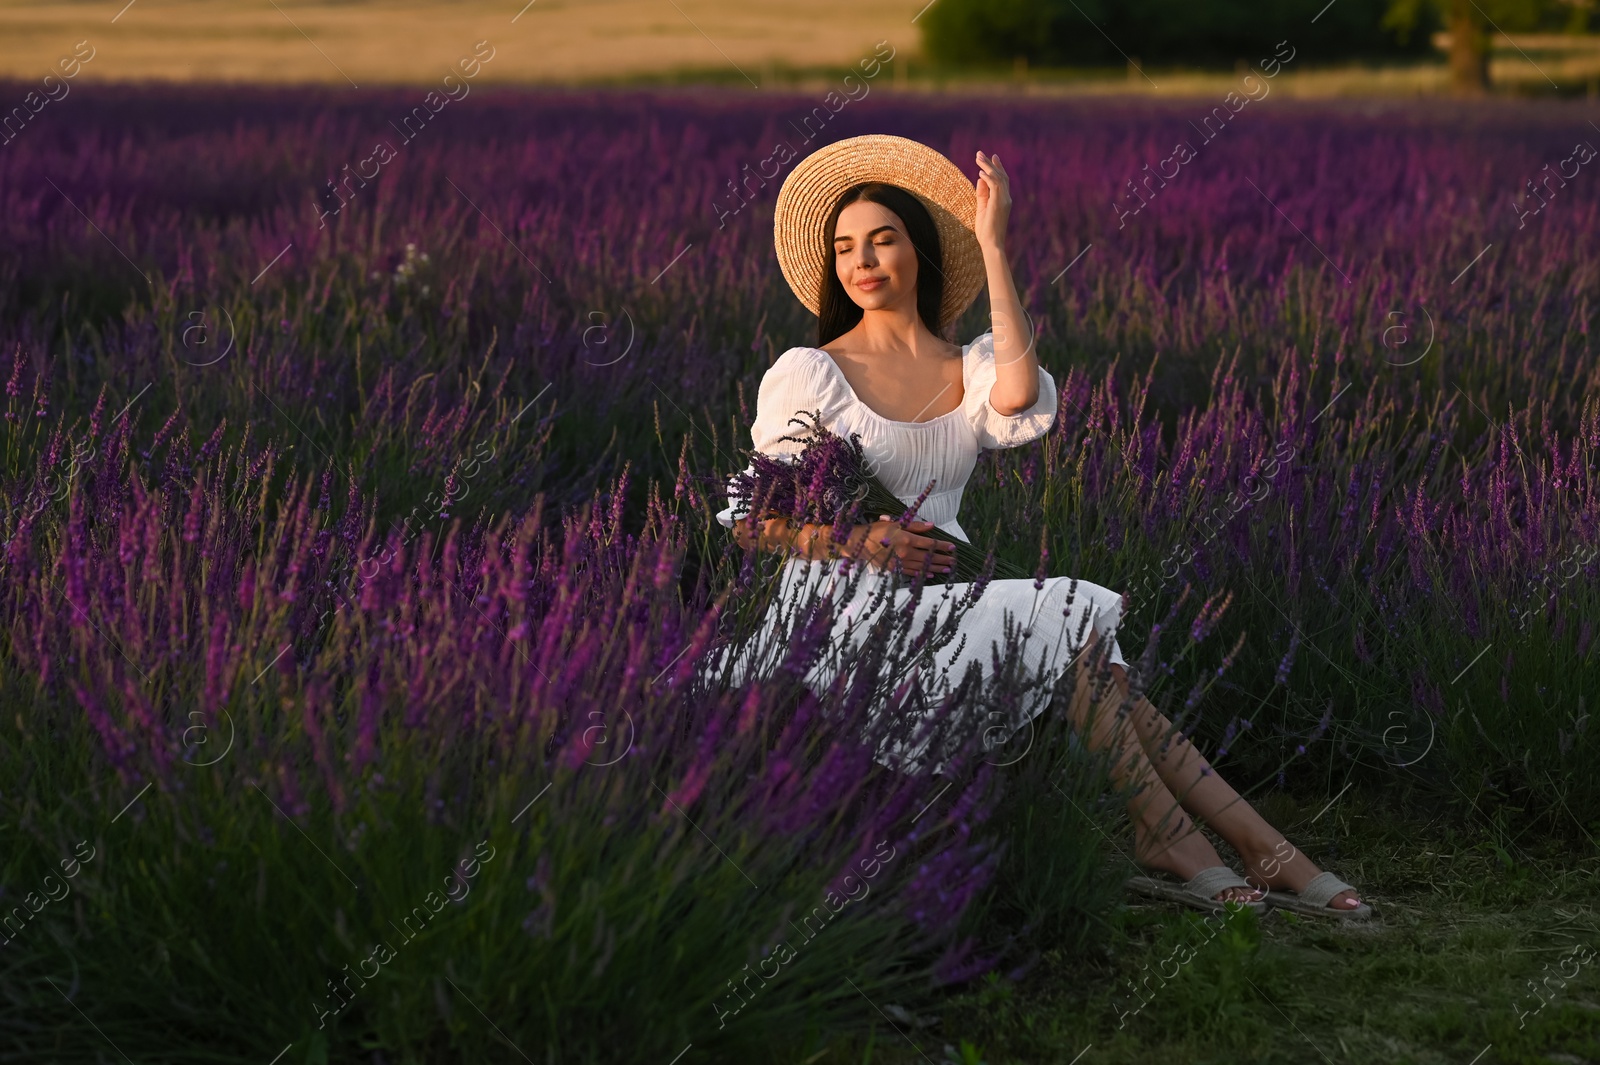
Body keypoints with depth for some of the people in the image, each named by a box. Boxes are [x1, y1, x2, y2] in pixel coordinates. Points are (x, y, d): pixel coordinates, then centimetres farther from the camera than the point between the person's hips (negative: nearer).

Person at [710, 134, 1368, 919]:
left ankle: (1264, 853, -27)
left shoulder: (972, 369, 12)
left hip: (941, 607, 4)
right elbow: (748, 521, 0)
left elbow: (1019, 396, -14)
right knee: (1070, 626, -25)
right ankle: (1171, 839, -20)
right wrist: (859, 541, -17)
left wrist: (991, 244, -11)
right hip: (847, 608, -4)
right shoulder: (807, 374, 3)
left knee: (1090, 672, -23)